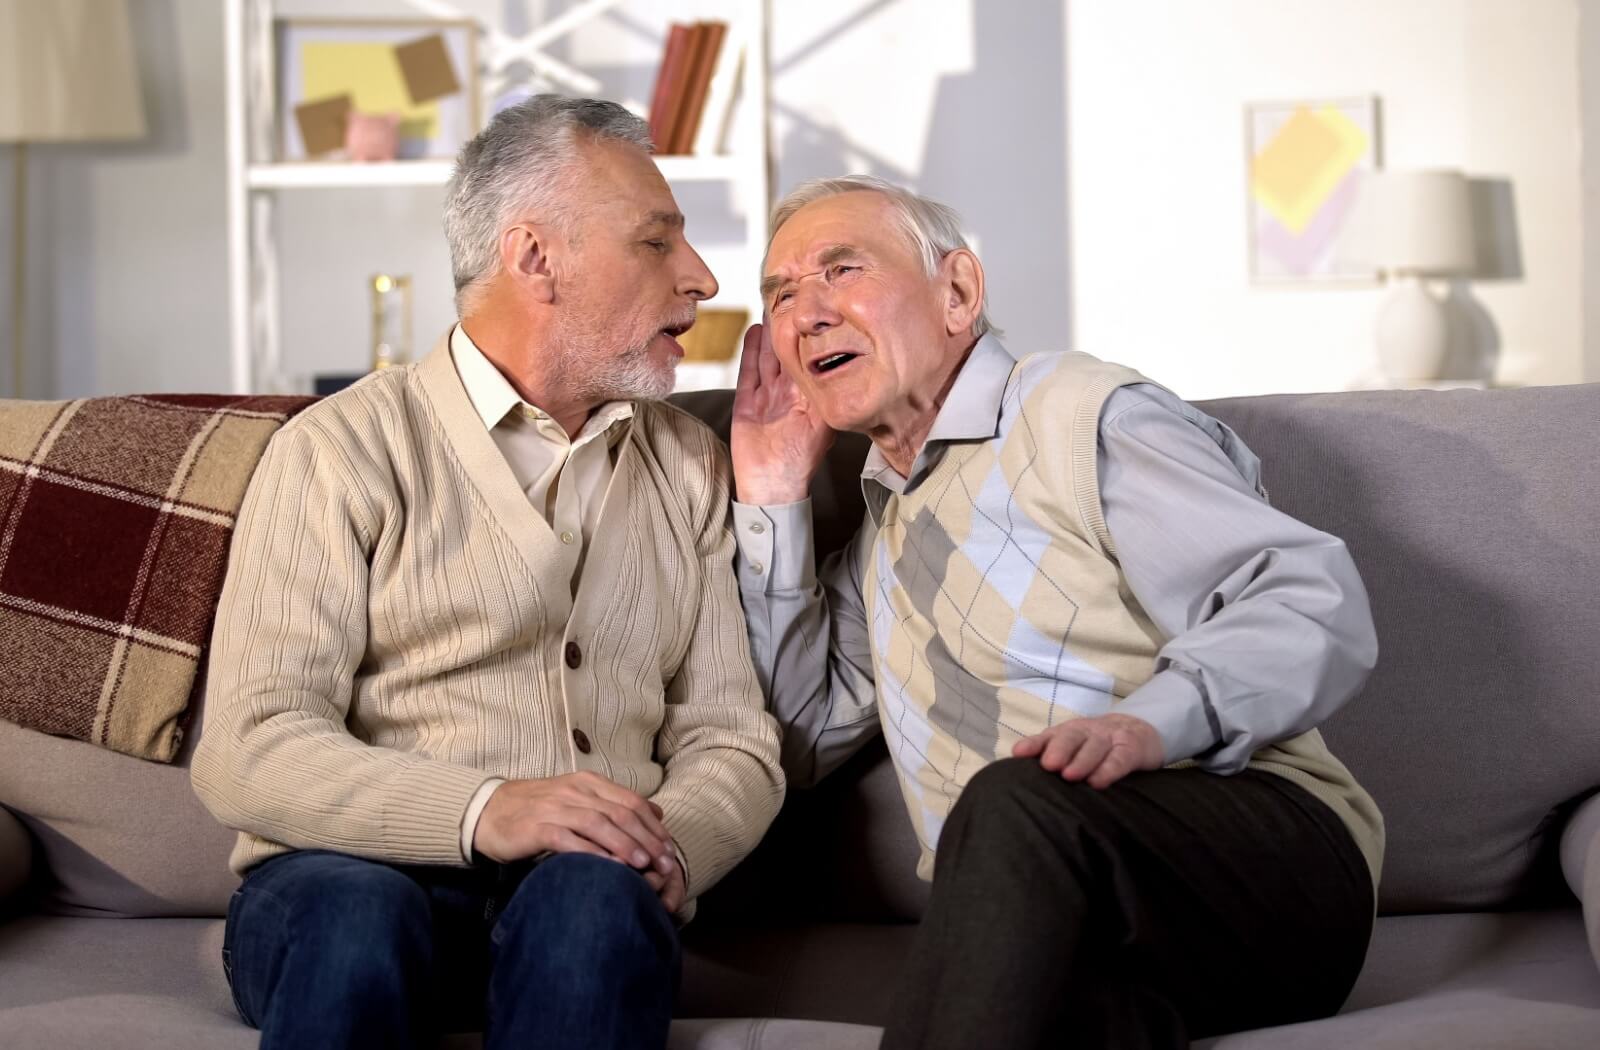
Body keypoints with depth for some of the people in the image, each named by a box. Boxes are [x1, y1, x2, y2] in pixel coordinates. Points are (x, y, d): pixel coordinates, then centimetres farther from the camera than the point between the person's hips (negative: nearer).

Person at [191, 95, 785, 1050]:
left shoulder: (689, 464, 17)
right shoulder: (344, 450, 1)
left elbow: (732, 736, 12)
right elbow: (249, 752, -9)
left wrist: (670, 848, -11)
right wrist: (484, 810, -24)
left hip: (590, 881, 3)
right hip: (355, 874, -3)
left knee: (594, 896, -33)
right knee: (356, 919, -37)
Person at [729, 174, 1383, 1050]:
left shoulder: (1083, 416, 1)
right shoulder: (882, 525, 26)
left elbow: (1316, 604, -10)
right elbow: (796, 738, 19)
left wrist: (1152, 722, -28)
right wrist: (769, 507, 15)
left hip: (1270, 842, -3)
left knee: (1017, 802, -37)